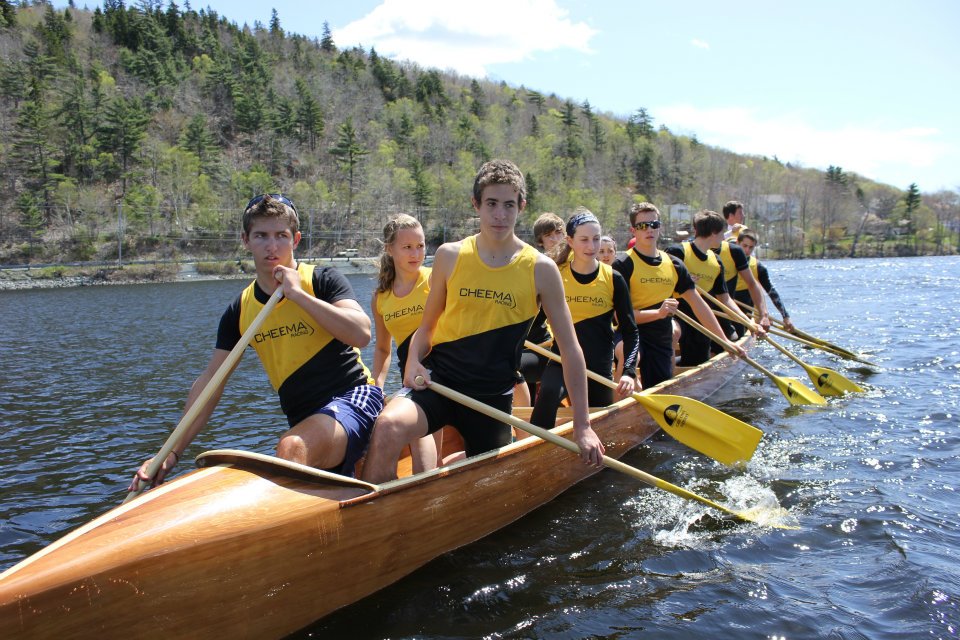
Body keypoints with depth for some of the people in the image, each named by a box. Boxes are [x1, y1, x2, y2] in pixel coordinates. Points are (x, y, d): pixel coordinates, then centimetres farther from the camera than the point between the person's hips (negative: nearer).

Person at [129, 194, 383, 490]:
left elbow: (362, 334, -19)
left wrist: (298, 294, -17)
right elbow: (210, 380, 9)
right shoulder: (240, 311, 9)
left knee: (292, 448, -32)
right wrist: (172, 453, 2)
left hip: (354, 398, -5)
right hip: (305, 423, 5)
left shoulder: (323, 281, -2)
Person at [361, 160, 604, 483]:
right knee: (389, 427, -30)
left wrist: (582, 425, -4)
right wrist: (414, 361, -11)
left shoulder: (540, 269, -4)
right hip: (439, 381, -1)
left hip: (493, 396, 1)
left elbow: (570, 350, -1)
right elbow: (427, 325, 11)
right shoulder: (450, 256, 1)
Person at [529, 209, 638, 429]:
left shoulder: (613, 279, -3)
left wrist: (629, 372, -13)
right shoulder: (556, 275, -2)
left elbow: (630, 331, -1)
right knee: (548, 393, -31)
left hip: (599, 366, 1)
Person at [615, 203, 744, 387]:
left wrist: (724, 340, 12)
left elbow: (698, 304, 14)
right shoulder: (624, 266, -7)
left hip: (663, 344, 6)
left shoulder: (674, 264, 11)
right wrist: (658, 312, -25)